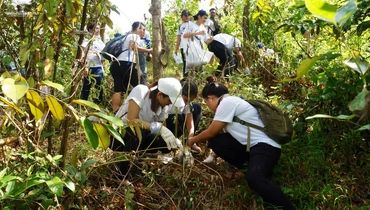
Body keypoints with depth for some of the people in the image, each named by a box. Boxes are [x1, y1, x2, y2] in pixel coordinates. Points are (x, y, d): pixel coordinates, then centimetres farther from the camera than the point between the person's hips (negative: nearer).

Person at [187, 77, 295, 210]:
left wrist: (193, 140, 12)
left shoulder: (227, 102, -12)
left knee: (253, 178, -36)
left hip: (265, 146, -10)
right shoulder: (231, 102, 17)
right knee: (216, 141, 1)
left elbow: (211, 132, -5)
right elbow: (217, 133, 24)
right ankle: (251, 168, 8)